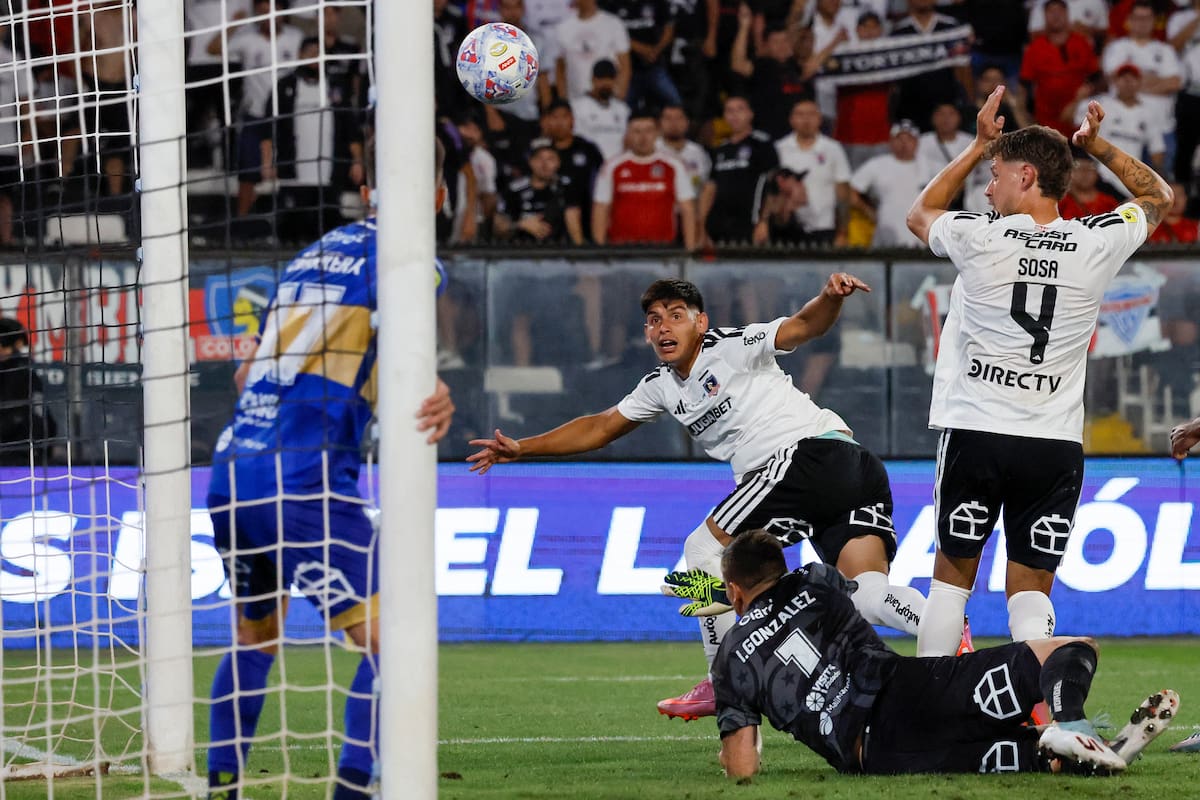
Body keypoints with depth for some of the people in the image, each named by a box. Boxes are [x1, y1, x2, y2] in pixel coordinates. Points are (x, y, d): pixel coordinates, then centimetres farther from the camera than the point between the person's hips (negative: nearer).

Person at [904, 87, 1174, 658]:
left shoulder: (978, 237, -7)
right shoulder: (1098, 244, -3)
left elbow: (920, 213, 19)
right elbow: (1158, 196, 20)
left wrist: (979, 146, 23)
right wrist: (1097, 147, 20)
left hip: (975, 434, -1)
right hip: (1056, 444, 1)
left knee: (952, 575, 11)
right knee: (1031, 590, 4)